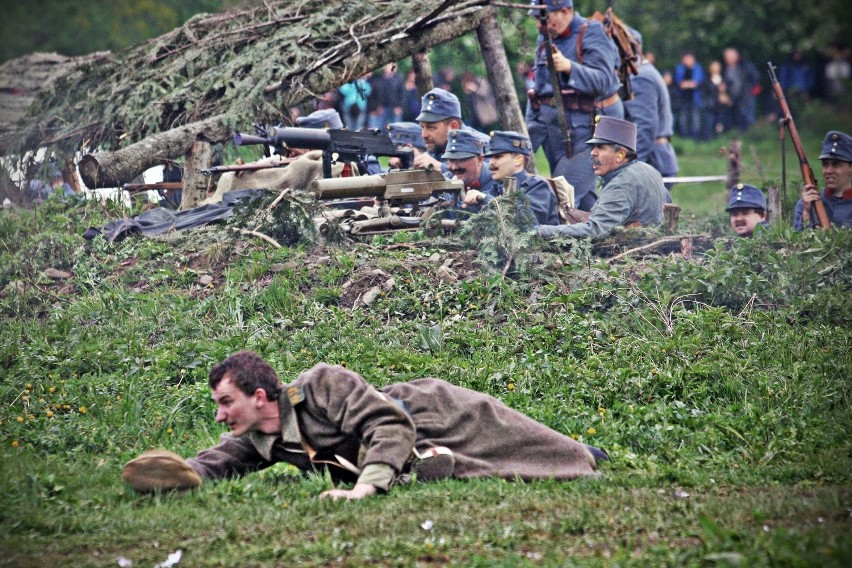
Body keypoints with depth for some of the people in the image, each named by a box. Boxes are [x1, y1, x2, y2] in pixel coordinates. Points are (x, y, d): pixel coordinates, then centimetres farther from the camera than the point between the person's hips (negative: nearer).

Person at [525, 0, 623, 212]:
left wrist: (569, 67, -34)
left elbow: (603, 81, -20)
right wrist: (530, 129, 14)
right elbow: (537, 89, 19)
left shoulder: (591, 34, -8)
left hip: (585, 128, -8)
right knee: (583, 197, 8)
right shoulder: (544, 40, 14)